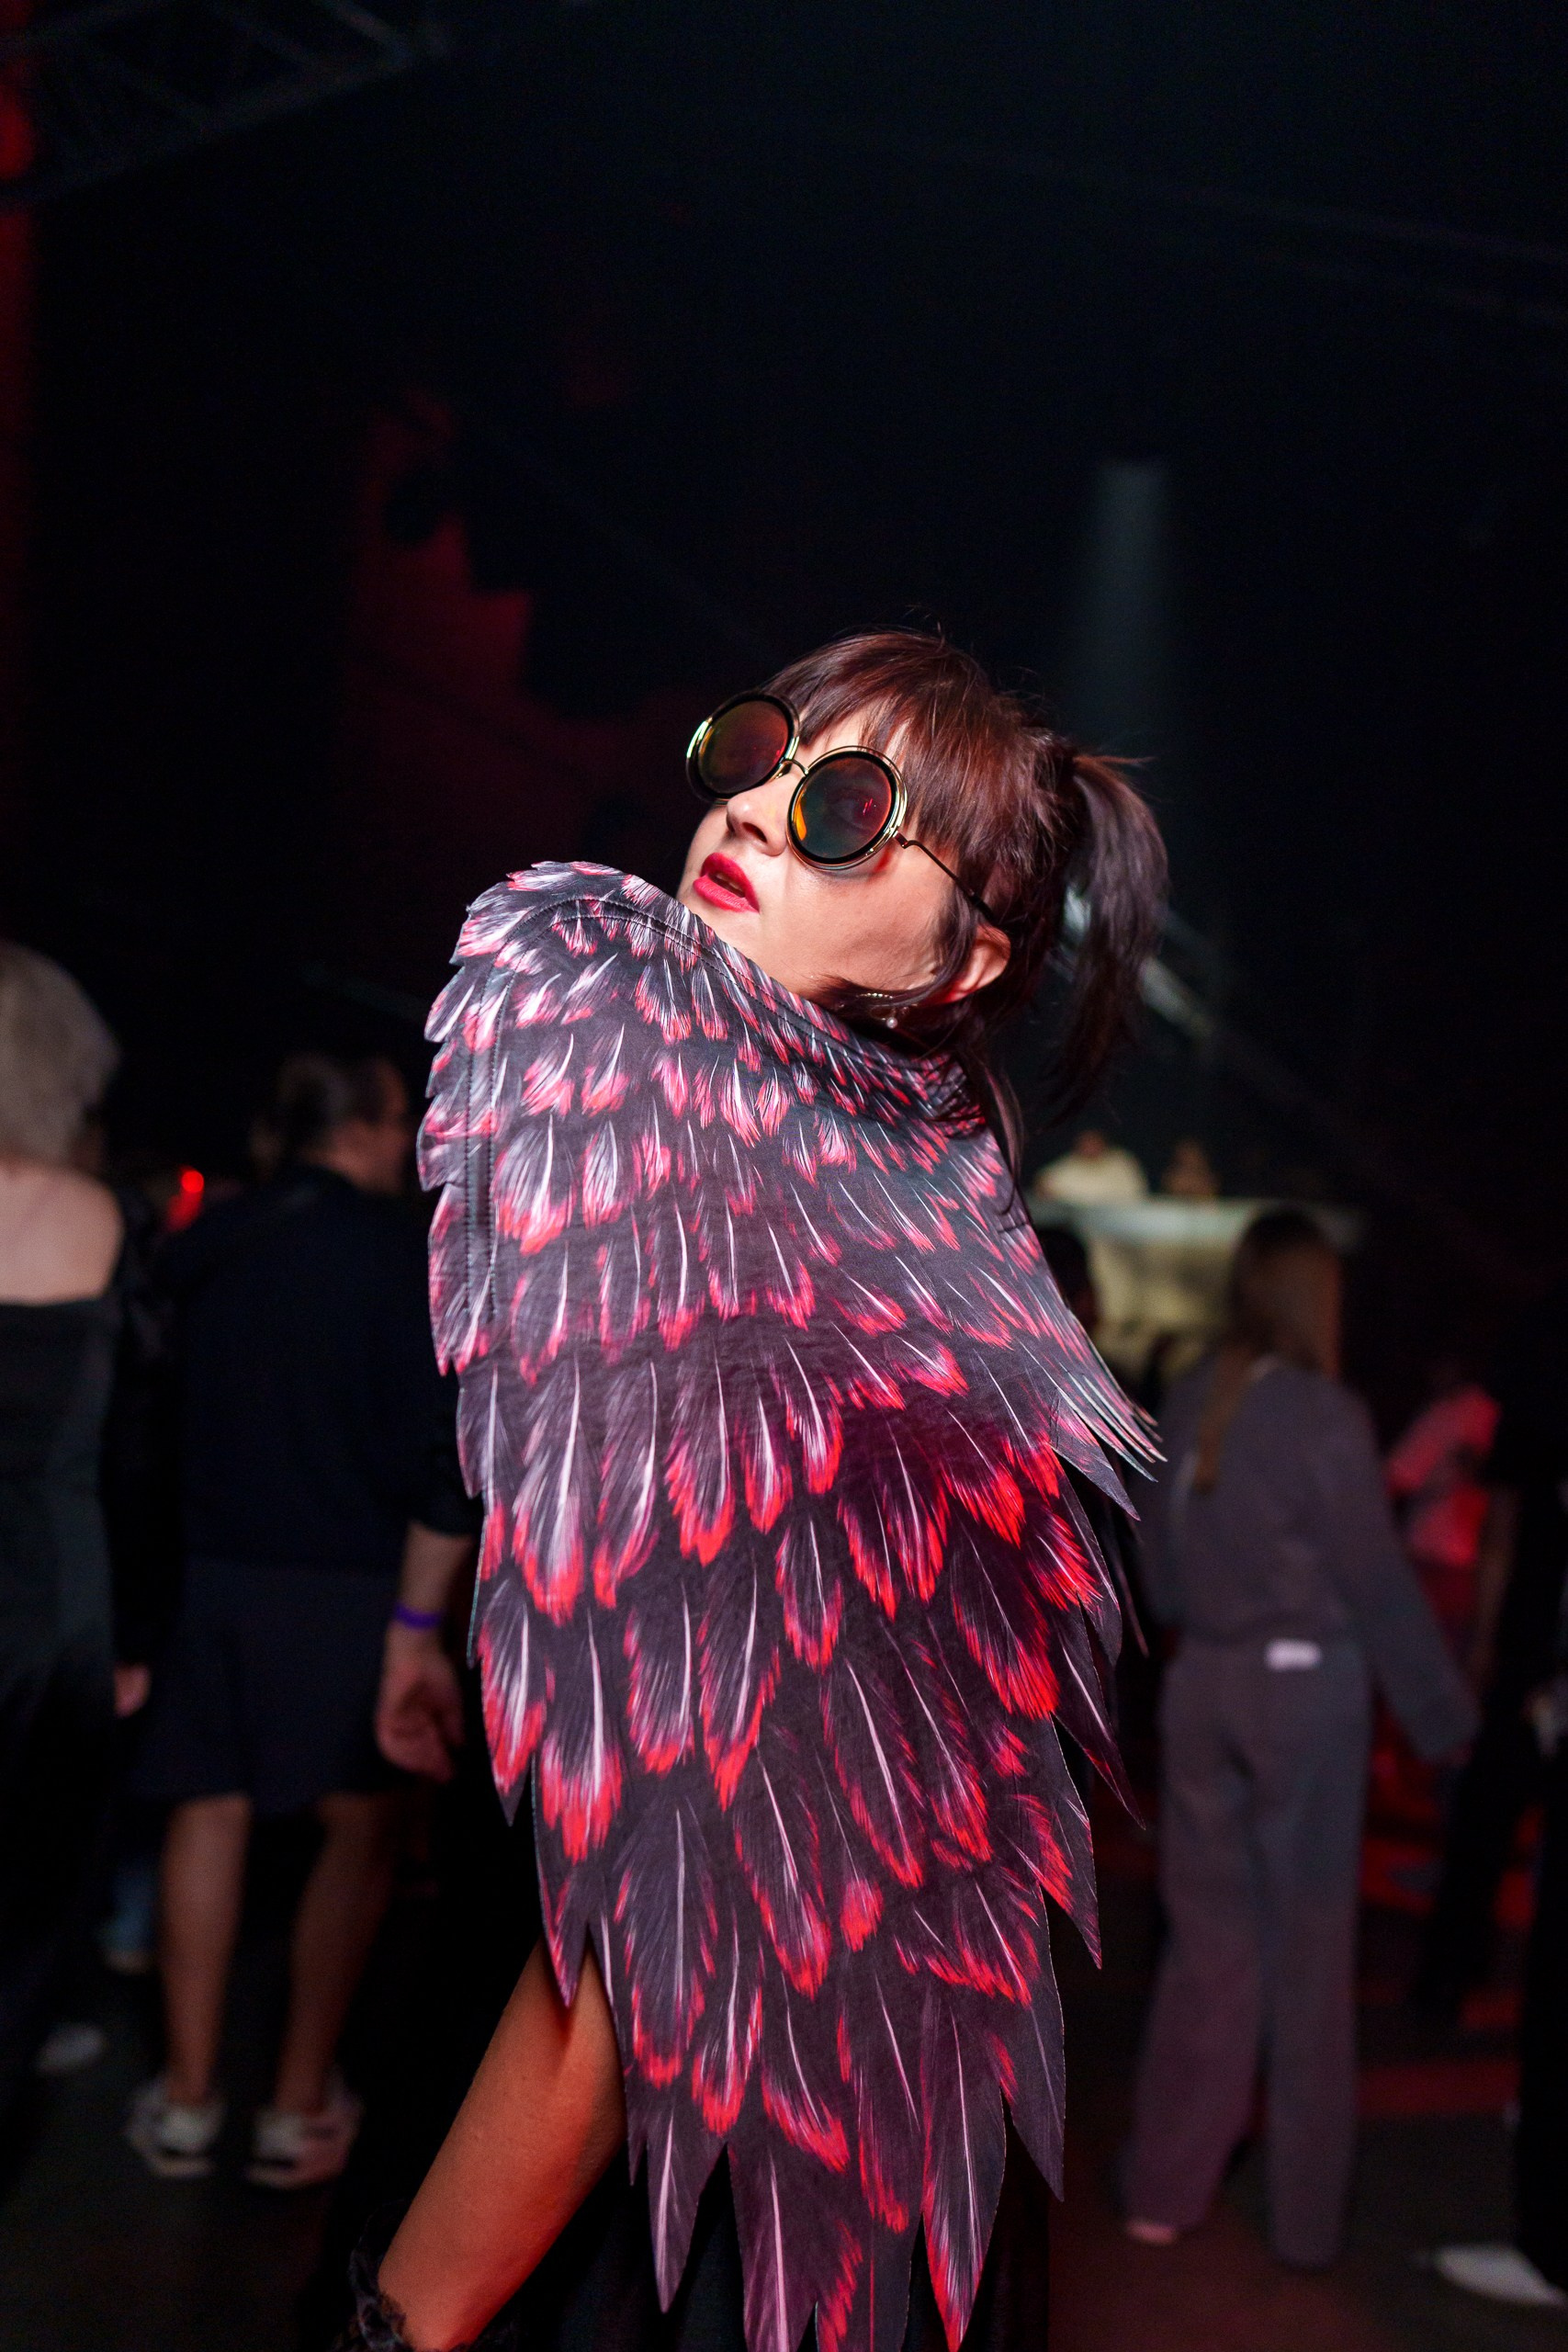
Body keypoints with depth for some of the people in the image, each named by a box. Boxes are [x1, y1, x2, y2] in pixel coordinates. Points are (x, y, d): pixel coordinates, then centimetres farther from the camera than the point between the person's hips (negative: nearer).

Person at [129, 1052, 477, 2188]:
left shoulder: (205, 1242, 7)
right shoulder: (393, 1250, -8)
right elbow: (427, 1442, -11)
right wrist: (433, 1585, -3)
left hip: (211, 1567, 5)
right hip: (344, 1579, -4)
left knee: (210, 1810, 13)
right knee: (363, 1827, 8)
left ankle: (188, 2099, 17)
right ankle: (301, 2108, 8)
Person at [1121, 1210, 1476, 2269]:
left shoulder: (1188, 1401, 0)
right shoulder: (1325, 1414, -14)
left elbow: (1163, 1563, 8)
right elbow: (1378, 1580, -10)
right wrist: (1445, 1712, -1)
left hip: (1203, 1683, 4)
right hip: (1305, 1686, -4)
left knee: (1207, 1934, 14)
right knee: (1308, 1947, 7)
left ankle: (1167, 2187, 20)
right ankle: (1305, 2214, 18)